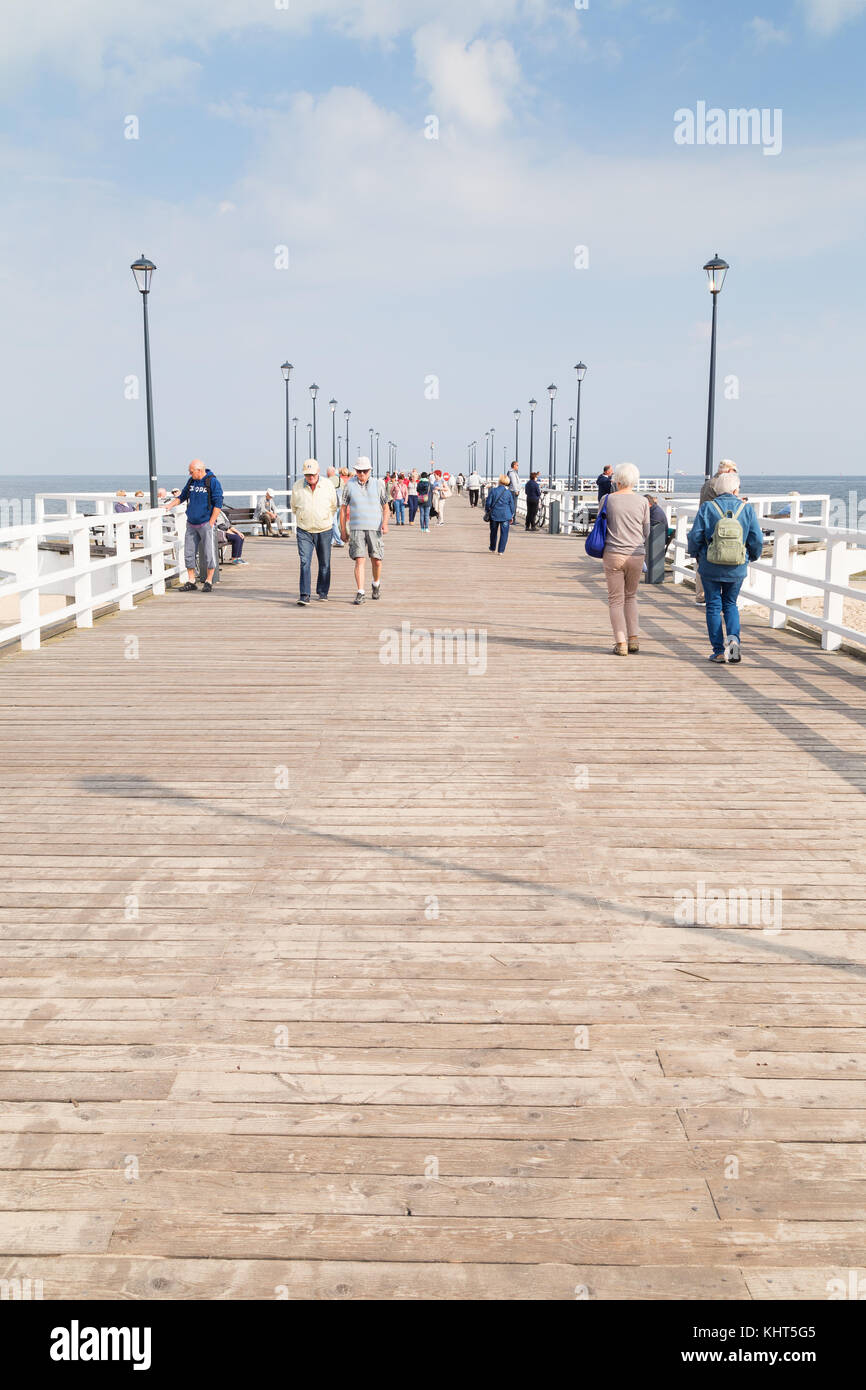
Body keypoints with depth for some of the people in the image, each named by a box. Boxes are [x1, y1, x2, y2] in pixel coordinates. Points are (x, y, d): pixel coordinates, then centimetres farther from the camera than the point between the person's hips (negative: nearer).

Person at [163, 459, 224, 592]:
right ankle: (191, 582, 13)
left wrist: (211, 524, -13)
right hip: (191, 524, 6)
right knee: (189, 553, 6)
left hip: (206, 524, -6)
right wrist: (170, 505, 11)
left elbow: (218, 504, -9)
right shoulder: (191, 481, 11)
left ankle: (209, 581, 6)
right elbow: (182, 496, 25)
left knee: (209, 554, -4)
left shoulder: (213, 482, -7)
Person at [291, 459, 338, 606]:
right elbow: (294, 508, 14)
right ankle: (304, 596, -14)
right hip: (304, 531, -1)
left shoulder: (328, 485, -2)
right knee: (305, 562, -12)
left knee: (324, 563, 9)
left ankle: (322, 592, 25)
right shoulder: (297, 486, -3)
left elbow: (334, 507, 13)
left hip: (324, 530, 1)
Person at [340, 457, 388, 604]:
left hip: (375, 528, 1)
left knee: (376, 560, 3)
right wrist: (343, 530, 6)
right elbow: (343, 508, 9)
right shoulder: (349, 485, 4)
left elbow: (385, 506, 9)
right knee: (359, 560, -11)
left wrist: (385, 523, -8)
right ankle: (360, 593, -10)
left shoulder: (377, 484, 5)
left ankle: (376, 584, 32)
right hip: (356, 528, -1)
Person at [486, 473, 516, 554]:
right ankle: (501, 551, 0)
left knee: (493, 532, 17)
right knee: (504, 533, 3)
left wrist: (487, 511, 13)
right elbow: (512, 505, 3)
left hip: (494, 514, 1)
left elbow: (488, 503, -2)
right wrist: (512, 516, 13)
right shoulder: (509, 492, -2)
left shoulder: (493, 490, -5)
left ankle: (493, 548, 30)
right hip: (505, 515, -1)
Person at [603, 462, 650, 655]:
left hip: (614, 554, -2)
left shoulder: (608, 499, -3)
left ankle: (620, 643, -2)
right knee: (631, 596, 20)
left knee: (616, 599, 5)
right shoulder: (642, 501, 0)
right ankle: (634, 639, 13)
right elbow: (646, 532, 7)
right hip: (637, 555, 2)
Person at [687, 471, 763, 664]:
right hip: (737, 569, 2)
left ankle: (719, 651, 7)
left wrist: (696, 554, 13)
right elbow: (757, 539, -1)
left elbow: (695, 536, -6)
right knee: (730, 604, 18)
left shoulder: (707, 508, -6)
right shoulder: (746, 508, -2)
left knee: (714, 606, 8)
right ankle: (733, 638, -8)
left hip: (710, 568, -2)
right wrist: (753, 556, 18)